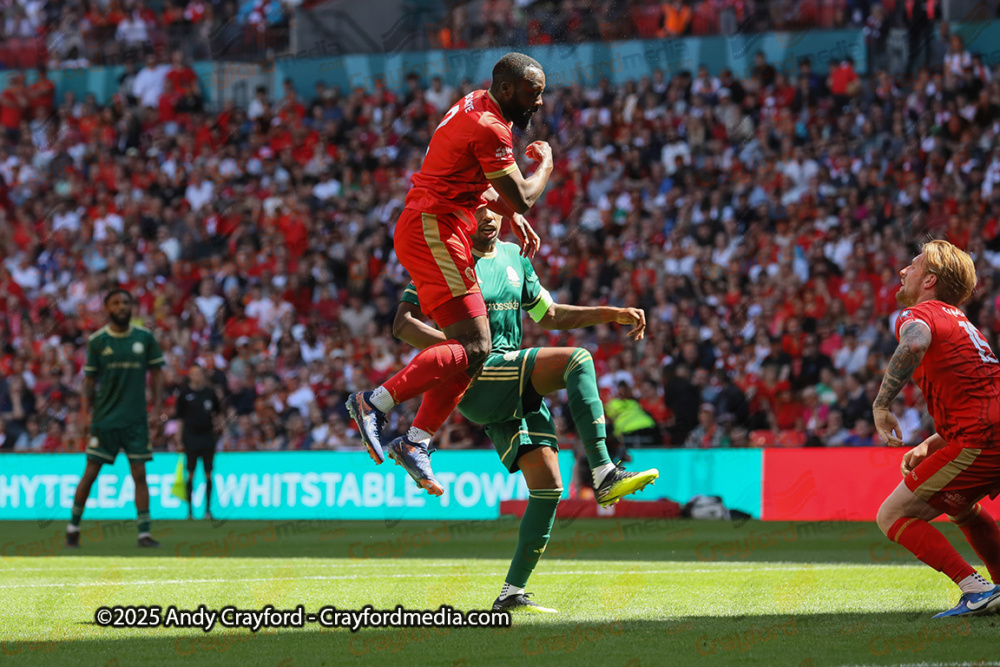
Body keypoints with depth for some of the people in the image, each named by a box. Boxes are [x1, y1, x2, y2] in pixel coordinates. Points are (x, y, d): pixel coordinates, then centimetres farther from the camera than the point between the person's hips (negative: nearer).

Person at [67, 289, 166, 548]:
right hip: (104, 418, -1)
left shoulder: (145, 337, 3)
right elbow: (89, 380, 4)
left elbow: (156, 373, 7)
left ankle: (144, 533, 0)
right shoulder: (97, 340, 0)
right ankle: (73, 526, 14)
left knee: (139, 474, -2)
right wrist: (85, 413, -3)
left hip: (136, 418, 1)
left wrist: (157, 409, -1)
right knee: (90, 473, 1)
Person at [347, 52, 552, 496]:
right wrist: (545, 165, 7)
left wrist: (512, 215, 17)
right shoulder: (489, 129, -16)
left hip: (430, 233, 11)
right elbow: (522, 198, -12)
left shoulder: (477, 108, 16)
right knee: (472, 348, -16)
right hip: (434, 232, -11)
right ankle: (374, 403, -18)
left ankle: (416, 442, 9)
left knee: (471, 347, 8)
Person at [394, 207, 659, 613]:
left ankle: (511, 594, 3)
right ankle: (604, 476, -31)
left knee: (548, 485, -3)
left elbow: (548, 315, 28)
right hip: (474, 379, -7)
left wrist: (612, 315, 18)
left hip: (514, 391, 7)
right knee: (577, 360, -25)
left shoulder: (513, 256, 19)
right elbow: (402, 324, -7)